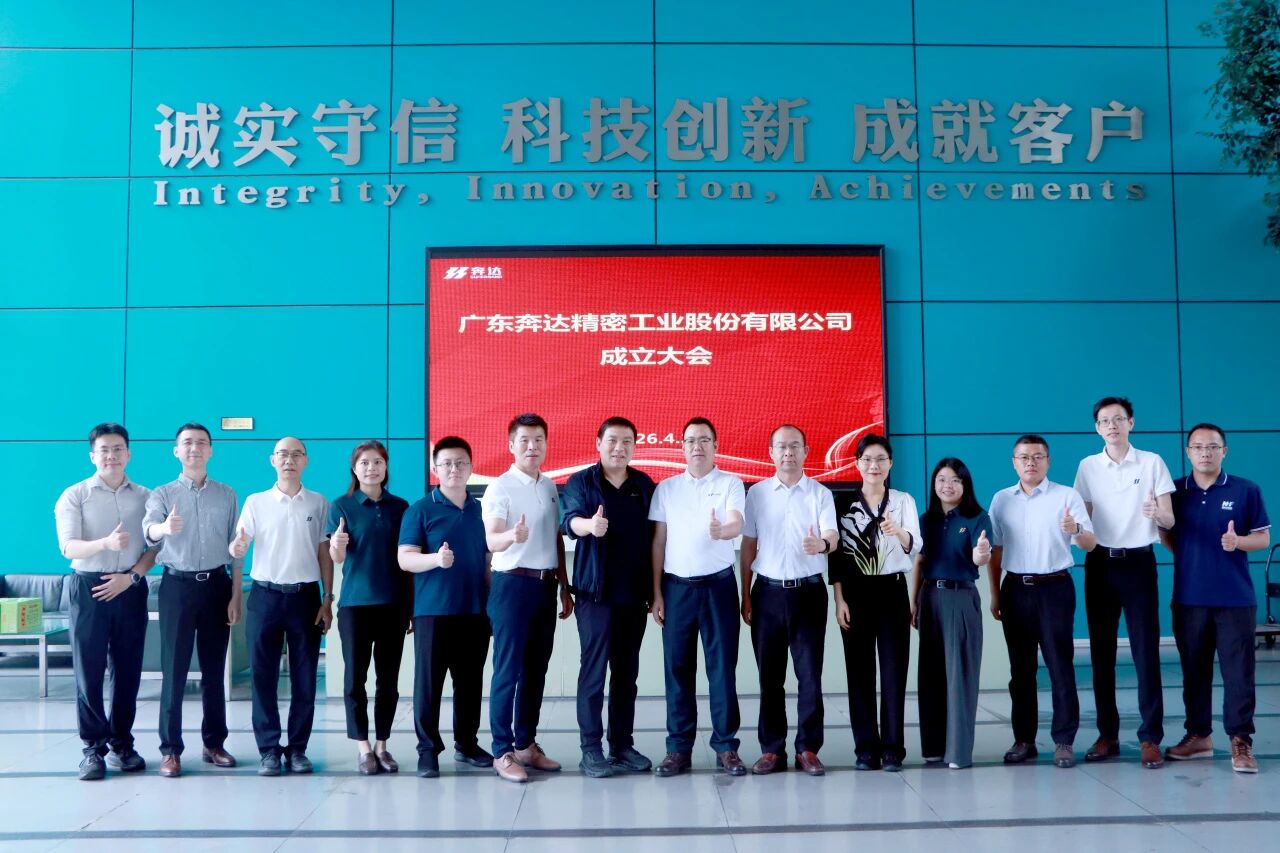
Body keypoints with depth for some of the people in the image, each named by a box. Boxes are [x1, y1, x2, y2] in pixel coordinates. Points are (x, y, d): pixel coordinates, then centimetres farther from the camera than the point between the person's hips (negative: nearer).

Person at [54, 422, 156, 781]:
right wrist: (106, 543, -30)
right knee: (89, 670, -1)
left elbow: (155, 546, 6)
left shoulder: (145, 497, 7)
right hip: (89, 588, -2)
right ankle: (93, 748, 5)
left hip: (131, 589, 2)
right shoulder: (74, 496, 0)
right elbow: (69, 547, -12)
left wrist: (130, 576, -10)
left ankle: (122, 743, 15)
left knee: (128, 669, 5)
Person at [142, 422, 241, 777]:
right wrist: (164, 527, -43)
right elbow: (149, 529, -19)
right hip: (177, 586, -2)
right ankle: (170, 750, 6)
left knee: (214, 670, 8)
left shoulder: (227, 495, 7)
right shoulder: (162, 494, 1)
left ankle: (214, 743, 18)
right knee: (174, 670, -1)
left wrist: (236, 595, 2)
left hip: (217, 585, 2)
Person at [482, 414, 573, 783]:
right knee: (508, 671, -4)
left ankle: (526, 744, 20)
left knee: (536, 670, 10)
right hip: (513, 585, -6)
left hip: (545, 585, 6)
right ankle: (502, 752, 2)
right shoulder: (500, 488, -9)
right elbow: (491, 541, -19)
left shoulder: (550, 488, 12)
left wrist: (565, 587, 17)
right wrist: (512, 536, -42)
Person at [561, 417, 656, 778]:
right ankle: (591, 748, 5)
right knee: (594, 670, -3)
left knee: (627, 672, 10)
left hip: (634, 593, 4)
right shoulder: (581, 481, -3)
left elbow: (653, 535, 12)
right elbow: (570, 520, -21)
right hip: (595, 592, -4)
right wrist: (588, 524, -45)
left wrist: (654, 589, 9)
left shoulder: (644, 484, 9)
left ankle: (623, 744, 19)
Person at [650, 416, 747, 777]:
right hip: (677, 586, 2)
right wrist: (656, 592, 4)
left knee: (722, 667, 1)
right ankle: (679, 748, 12)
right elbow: (658, 541, 8)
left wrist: (720, 530, -41)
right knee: (677, 668, 4)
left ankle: (726, 747, 9)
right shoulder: (666, 488, 8)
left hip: (719, 585, -2)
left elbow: (737, 524, -17)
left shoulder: (731, 484, 1)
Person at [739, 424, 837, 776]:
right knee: (770, 675, 5)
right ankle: (772, 749, 13)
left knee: (810, 674, 1)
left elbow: (832, 537, -10)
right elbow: (748, 546, 9)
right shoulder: (757, 493, 7)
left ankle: (808, 749, 10)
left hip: (808, 591, -1)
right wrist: (745, 596, 4)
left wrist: (822, 544, -35)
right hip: (768, 592, 1)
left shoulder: (821, 494, 3)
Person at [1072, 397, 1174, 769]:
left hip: (1139, 562, -3)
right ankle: (1107, 734, 13)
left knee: (1146, 651, -5)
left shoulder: (1152, 462, 1)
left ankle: (1150, 738, 1)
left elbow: (1169, 520, -2)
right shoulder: (1087, 467, 8)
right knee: (1101, 652, 5)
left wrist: (1156, 514, -25)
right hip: (1100, 563, 3)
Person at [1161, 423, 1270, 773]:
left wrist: (1238, 541, -17)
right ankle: (1198, 735, 20)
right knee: (1194, 670, 10)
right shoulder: (1175, 492, 7)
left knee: (1238, 671, -2)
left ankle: (1241, 740, 6)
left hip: (1235, 598, -2)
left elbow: (1263, 537, 3)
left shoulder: (1246, 490, 1)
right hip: (1189, 597, 2)